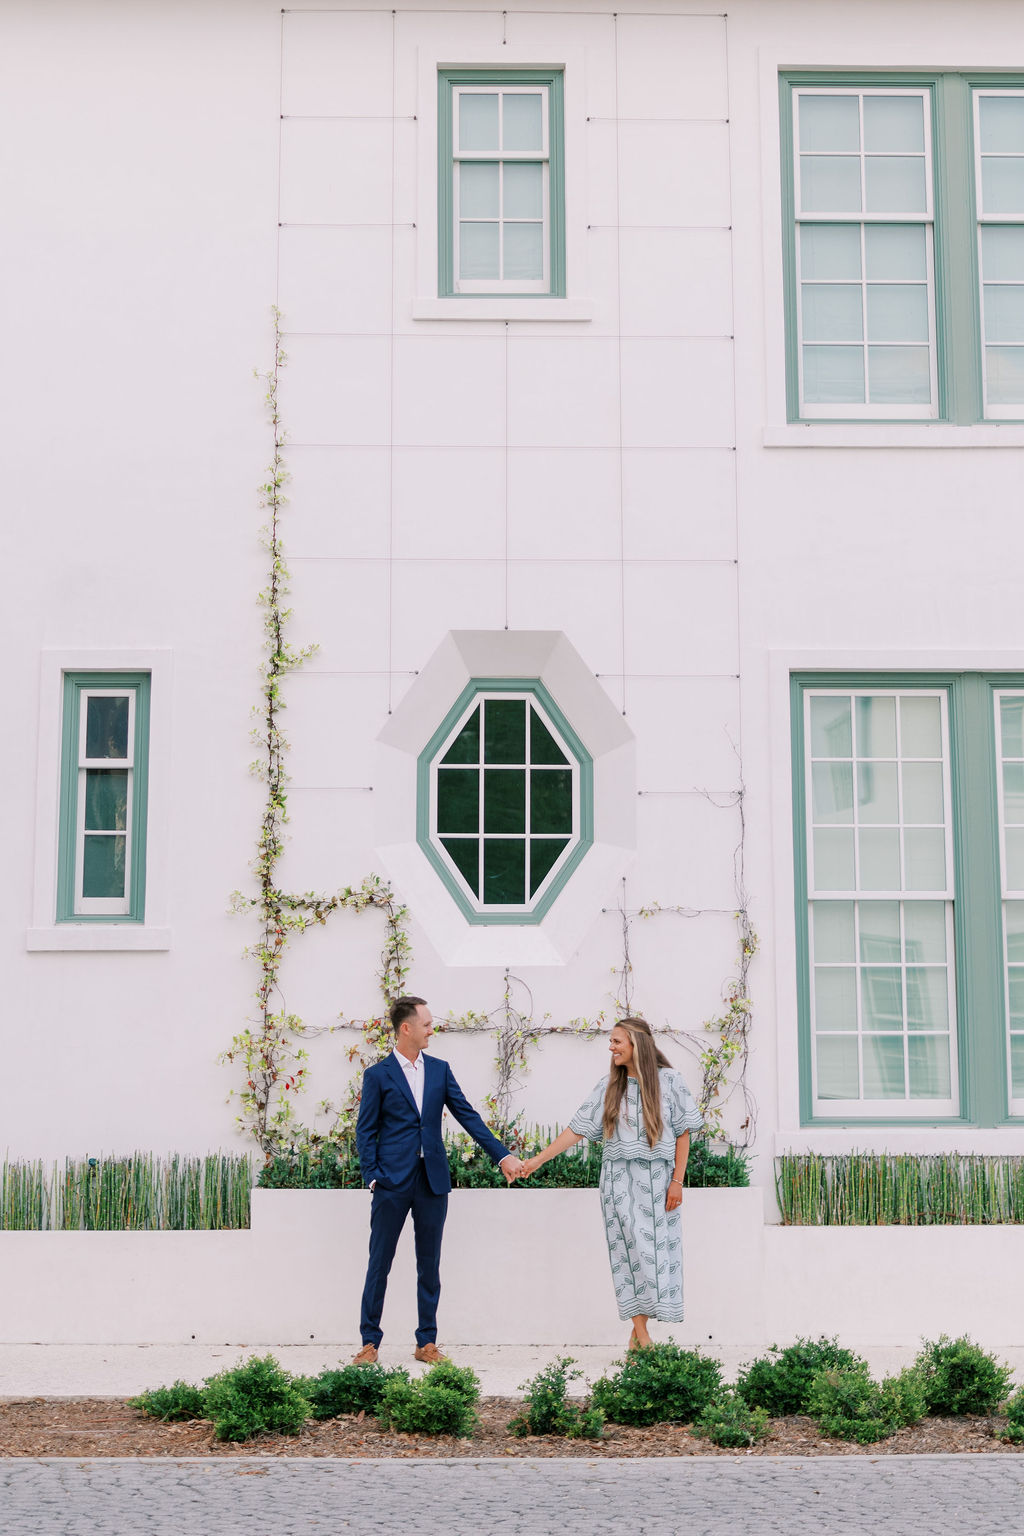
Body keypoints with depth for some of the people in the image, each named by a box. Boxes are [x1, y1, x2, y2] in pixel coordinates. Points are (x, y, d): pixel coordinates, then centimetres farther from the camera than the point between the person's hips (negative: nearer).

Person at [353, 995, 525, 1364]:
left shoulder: (440, 1070, 10)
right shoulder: (378, 1075, 0)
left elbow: (467, 1115, 7)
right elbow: (365, 1132, 0)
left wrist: (502, 1155, 0)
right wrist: (373, 1178, -10)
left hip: (432, 1180, 4)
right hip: (393, 1181, -3)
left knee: (429, 1264, 8)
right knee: (379, 1263, 2)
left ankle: (427, 1342, 16)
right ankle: (370, 1342, 11)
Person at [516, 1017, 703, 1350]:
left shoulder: (668, 1080, 1)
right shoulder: (609, 1087, 7)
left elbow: (682, 1133, 1)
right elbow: (577, 1129, 7)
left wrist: (677, 1181, -6)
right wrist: (538, 1159, 1)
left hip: (657, 1180, -1)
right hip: (620, 1181, 1)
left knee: (656, 1249, -1)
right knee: (630, 1250, -5)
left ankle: (638, 1333, 6)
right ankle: (640, 1333, -6)